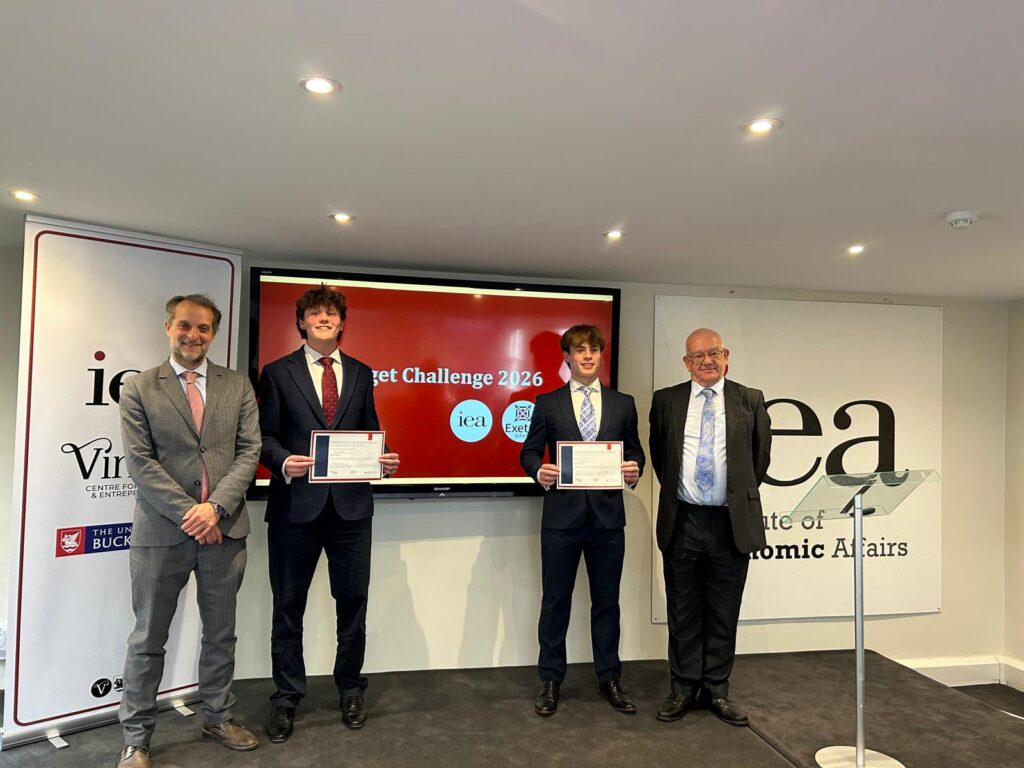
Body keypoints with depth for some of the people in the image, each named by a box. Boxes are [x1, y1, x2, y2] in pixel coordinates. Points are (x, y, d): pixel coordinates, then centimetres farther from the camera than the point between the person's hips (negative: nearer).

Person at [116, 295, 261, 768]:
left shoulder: (237, 386, 6)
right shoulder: (138, 388, 1)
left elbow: (249, 451, 0)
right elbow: (139, 462, -6)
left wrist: (215, 507, -12)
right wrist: (188, 513, -13)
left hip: (224, 529, 2)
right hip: (161, 531, -2)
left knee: (221, 634, 15)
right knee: (148, 639, 10)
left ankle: (218, 719, 33)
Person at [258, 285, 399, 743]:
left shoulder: (361, 374, 11)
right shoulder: (277, 373, 4)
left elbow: (370, 434, 13)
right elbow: (264, 436, 1)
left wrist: (383, 460, -6)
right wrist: (283, 462, -18)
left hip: (351, 503, 2)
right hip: (296, 503, -2)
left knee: (353, 601, 11)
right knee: (288, 604, 10)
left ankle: (350, 690, 31)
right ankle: (286, 697, 28)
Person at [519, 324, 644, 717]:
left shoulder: (623, 403, 8)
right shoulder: (547, 403, 3)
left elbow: (635, 451, 11)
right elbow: (529, 451, 4)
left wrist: (634, 469, -11)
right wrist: (539, 471, -17)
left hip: (608, 515, 2)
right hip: (562, 515, -1)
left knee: (606, 600, 13)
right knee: (555, 600, 9)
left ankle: (609, 678, 29)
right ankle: (550, 680, 24)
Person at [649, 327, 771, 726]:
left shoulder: (750, 400, 3)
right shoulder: (666, 400, 4)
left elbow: (761, 455, 11)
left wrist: (741, 495, 11)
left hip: (732, 523, 0)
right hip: (682, 522, 0)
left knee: (724, 614, 11)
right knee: (683, 613, 11)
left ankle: (717, 689, 26)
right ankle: (684, 687, 26)